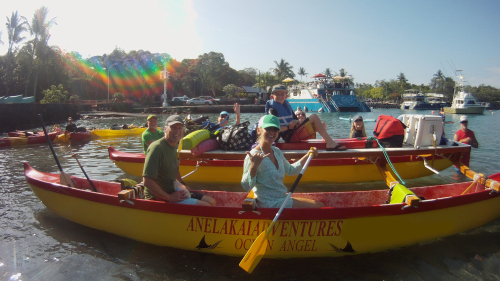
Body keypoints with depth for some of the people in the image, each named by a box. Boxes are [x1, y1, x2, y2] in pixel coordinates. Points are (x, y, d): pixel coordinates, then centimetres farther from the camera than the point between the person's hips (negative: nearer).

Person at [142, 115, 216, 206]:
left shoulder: (174, 147, 11)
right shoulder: (157, 148, -19)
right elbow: (147, 181, -26)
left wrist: (182, 184, 13)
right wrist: (170, 197, -21)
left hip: (173, 192, 9)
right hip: (159, 197, -9)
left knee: (212, 202, 5)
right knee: (205, 206, -19)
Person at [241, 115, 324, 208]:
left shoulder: (277, 151, 9)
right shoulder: (254, 155, -19)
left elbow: (290, 170, 25)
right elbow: (246, 187, -25)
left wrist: (308, 155, 18)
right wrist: (253, 166, -40)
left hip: (283, 199, 9)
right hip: (270, 205, -9)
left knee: (320, 205, 9)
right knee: (318, 207, -8)